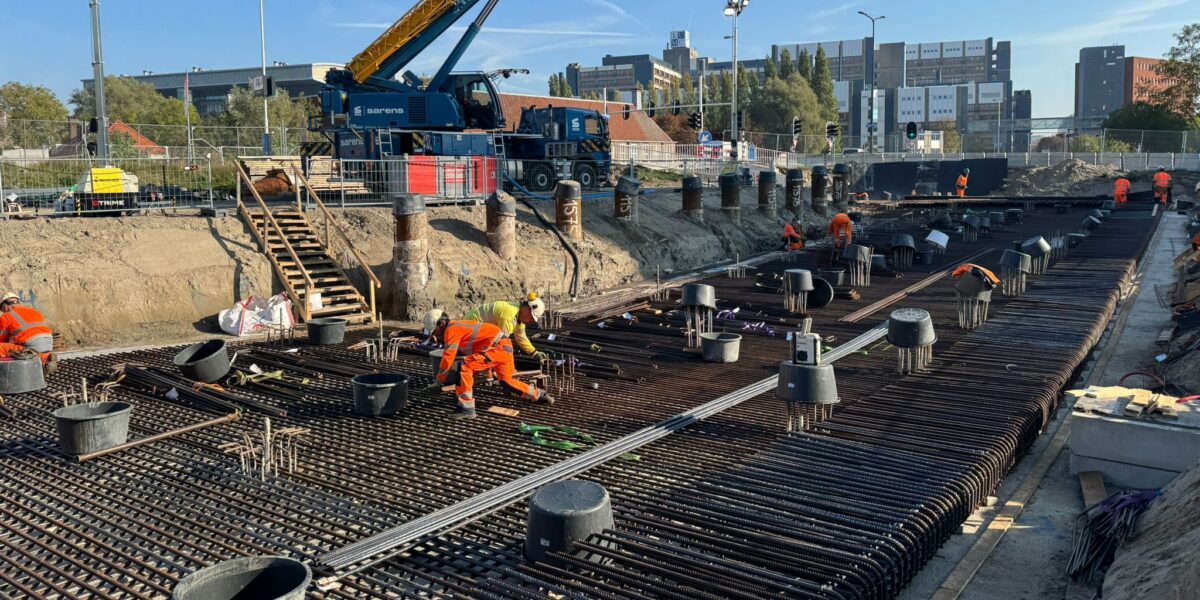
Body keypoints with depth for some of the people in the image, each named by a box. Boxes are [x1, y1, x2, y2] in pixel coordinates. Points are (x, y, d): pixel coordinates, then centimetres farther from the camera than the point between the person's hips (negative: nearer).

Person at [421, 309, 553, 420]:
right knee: (508, 381, 25)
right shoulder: (456, 326, 15)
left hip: (498, 348, -10)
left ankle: (466, 409, -13)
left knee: (465, 367, -18)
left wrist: (439, 382, -10)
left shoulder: (451, 330, -12)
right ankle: (539, 395, 41)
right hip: (502, 346, 10)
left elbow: (448, 358, -16)